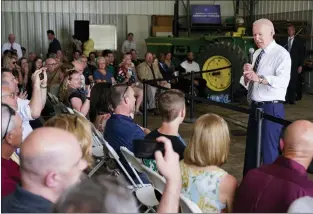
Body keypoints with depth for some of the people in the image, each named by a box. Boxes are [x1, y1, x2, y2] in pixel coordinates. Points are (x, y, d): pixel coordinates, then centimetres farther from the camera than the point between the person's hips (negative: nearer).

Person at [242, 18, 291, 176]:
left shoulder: (281, 54, -11)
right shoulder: (256, 54, 13)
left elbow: (283, 81, -27)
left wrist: (259, 78, -40)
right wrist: (247, 75, -9)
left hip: (271, 108, -8)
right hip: (255, 107, 8)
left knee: (269, 150, -2)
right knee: (251, 148, 17)